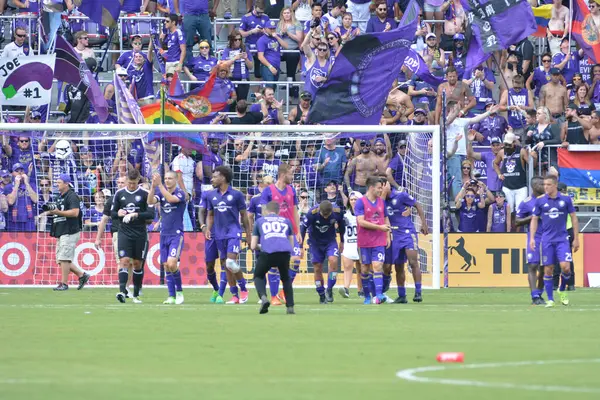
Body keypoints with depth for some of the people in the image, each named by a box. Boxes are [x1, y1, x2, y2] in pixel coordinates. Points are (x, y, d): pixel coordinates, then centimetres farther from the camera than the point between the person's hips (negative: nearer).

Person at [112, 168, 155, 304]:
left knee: (138, 264, 6)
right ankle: (122, 291, -25)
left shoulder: (145, 194, -1)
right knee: (124, 261, -14)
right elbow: (112, 214, 13)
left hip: (140, 234, -1)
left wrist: (136, 215, -19)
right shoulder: (119, 194, 7)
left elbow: (151, 214, -6)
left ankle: (136, 295, 15)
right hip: (124, 233, 1)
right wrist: (118, 213, -10)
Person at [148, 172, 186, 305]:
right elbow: (150, 201, -9)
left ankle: (179, 291, 1)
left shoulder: (180, 194, -7)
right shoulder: (161, 192, 8)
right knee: (166, 266, 3)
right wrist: (153, 186, -23)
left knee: (172, 264, -17)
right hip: (164, 234, 5)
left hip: (176, 234, -5)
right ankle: (171, 296, 8)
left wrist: (159, 185, -29)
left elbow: (170, 199, -27)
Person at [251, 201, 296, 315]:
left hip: (267, 251, -2)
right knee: (286, 278, 27)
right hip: (285, 251, 2)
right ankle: (290, 306, 13)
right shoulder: (286, 221, 30)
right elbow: (291, 245, 31)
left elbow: (253, 246, 23)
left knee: (258, 276, 22)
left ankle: (263, 297, -6)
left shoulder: (260, 221, 26)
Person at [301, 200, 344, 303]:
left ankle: (329, 290, -9)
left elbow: (341, 225, 3)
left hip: (330, 241, 1)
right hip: (315, 242, -1)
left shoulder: (337, 212, -18)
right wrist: (300, 246, -8)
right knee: (318, 268, -2)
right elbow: (303, 227, -12)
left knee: (333, 261, -22)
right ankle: (321, 295, 12)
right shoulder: (312, 213, -25)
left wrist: (342, 241, 14)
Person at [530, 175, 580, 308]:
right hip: (547, 240, 1)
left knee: (565, 266, -14)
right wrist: (532, 238, -2)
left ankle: (562, 290, 14)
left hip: (562, 239, -1)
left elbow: (574, 218, 7)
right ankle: (550, 299, 7)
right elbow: (534, 220, 8)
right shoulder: (540, 201, 2)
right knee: (548, 270, -1)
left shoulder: (565, 199, 1)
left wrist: (576, 238, 5)